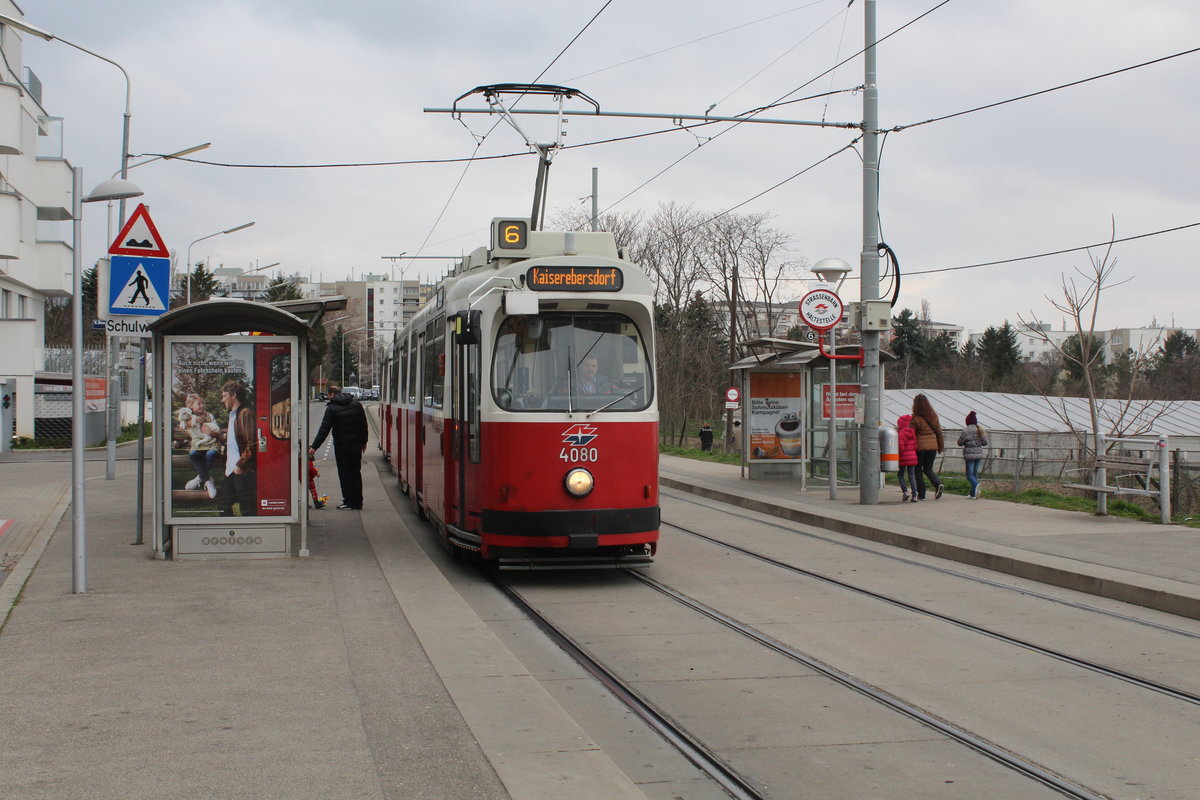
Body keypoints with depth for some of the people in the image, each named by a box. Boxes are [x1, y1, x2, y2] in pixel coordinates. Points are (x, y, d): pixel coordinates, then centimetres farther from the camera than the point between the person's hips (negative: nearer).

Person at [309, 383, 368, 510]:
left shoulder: (332, 408, -9)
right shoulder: (356, 404, 6)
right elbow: (364, 424, 9)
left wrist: (314, 446, -11)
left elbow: (324, 429, -13)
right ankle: (357, 503, 12)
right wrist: (364, 441, 18)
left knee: (344, 472, 2)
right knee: (356, 472, 12)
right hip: (356, 444, 5)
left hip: (341, 445, -5)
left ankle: (348, 502, -1)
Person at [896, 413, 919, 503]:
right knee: (912, 476, 8)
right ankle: (914, 494, 1)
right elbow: (916, 445, 6)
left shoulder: (900, 433, -13)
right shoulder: (912, 432, 6)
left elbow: (901, 447, -18)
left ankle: (905, 491, -8)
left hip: (903, 458, -5)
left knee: (901, 475, 9)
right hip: (912, 457, 5)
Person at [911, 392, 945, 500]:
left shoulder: (915, 417, -10)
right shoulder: (933, 416, 5)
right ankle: (938, 484, -11)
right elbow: (939, 431, 10)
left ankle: (921, 494, 7)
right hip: (933, 445, 4)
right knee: (928, 469, 16)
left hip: (920, 446, -4)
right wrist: (941, 446, 18)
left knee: (918, 470, 9)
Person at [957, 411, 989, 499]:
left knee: (969, 474, -3)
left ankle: (976, 485, -33)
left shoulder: (966, 431, -12)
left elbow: (960, 443, -7)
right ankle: (973, 493, 11)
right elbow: (985, 443, 8)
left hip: (969, 454, -5)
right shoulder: (980, 430, 3)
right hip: (979, 453, 5)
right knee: (975, 473, 13)